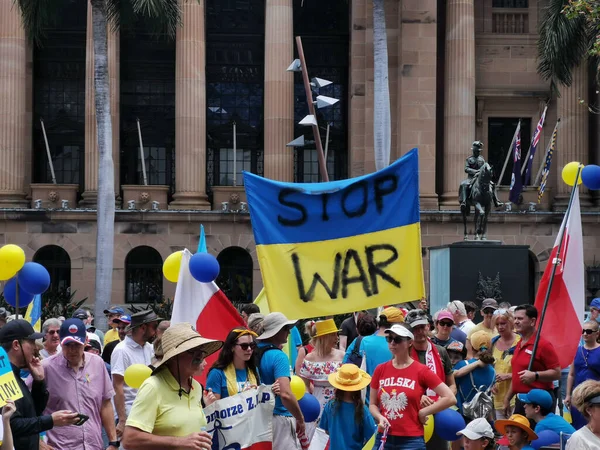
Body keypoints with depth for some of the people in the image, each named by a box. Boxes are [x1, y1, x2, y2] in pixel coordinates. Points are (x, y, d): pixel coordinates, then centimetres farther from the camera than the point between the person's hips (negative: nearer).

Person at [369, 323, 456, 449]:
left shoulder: (421, 371, -4)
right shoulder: (380, 369, 7)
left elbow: (450, 398, -7)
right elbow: (372, 404, 14)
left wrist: (423, 412, -6)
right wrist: (379, 417, -6)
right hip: (383, 438, 4)